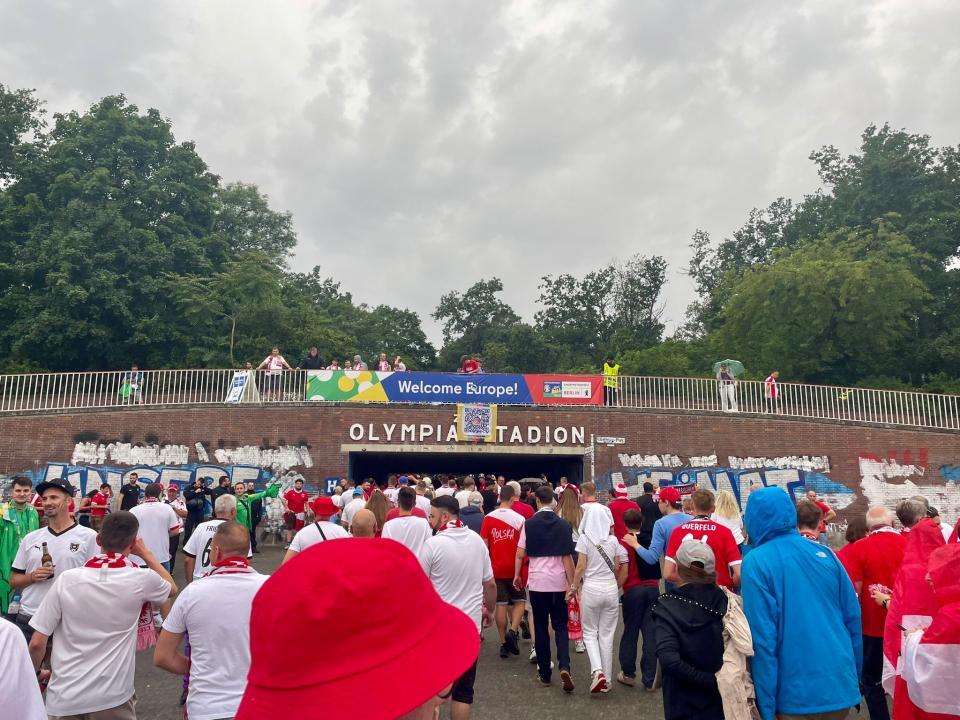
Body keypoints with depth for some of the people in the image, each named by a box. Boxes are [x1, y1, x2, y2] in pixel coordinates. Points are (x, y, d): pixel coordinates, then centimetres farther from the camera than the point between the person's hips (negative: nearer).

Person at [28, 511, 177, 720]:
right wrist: (145, 552, 15)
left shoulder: (66, 579, -10)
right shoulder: (141, 579, -12)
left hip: (64, 697, 1)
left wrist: (34, 673, 14)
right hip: (113, 698, -1)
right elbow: (172, 588, 11)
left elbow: (37, 643, -5)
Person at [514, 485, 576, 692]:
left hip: (537, 583, 0)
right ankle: (564, 667, -11)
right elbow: (567, 557, -4)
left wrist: (517, 575, 12)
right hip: (559, 583, 0)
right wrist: (571, 584, 2)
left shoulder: (529, 524, -4)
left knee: (541, 628, 10)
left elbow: (520, 554, -3)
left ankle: (545, 673, 15)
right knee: (560, 627, 9)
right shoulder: (563, 525, -3)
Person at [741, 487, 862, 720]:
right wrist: (854, 677, 19)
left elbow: (762, 638, -15)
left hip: (798, 695, -5)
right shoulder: (824, 553, 4)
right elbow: (853, 618, 7)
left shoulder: (757, 562, -11)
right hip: (842, 687, 5)